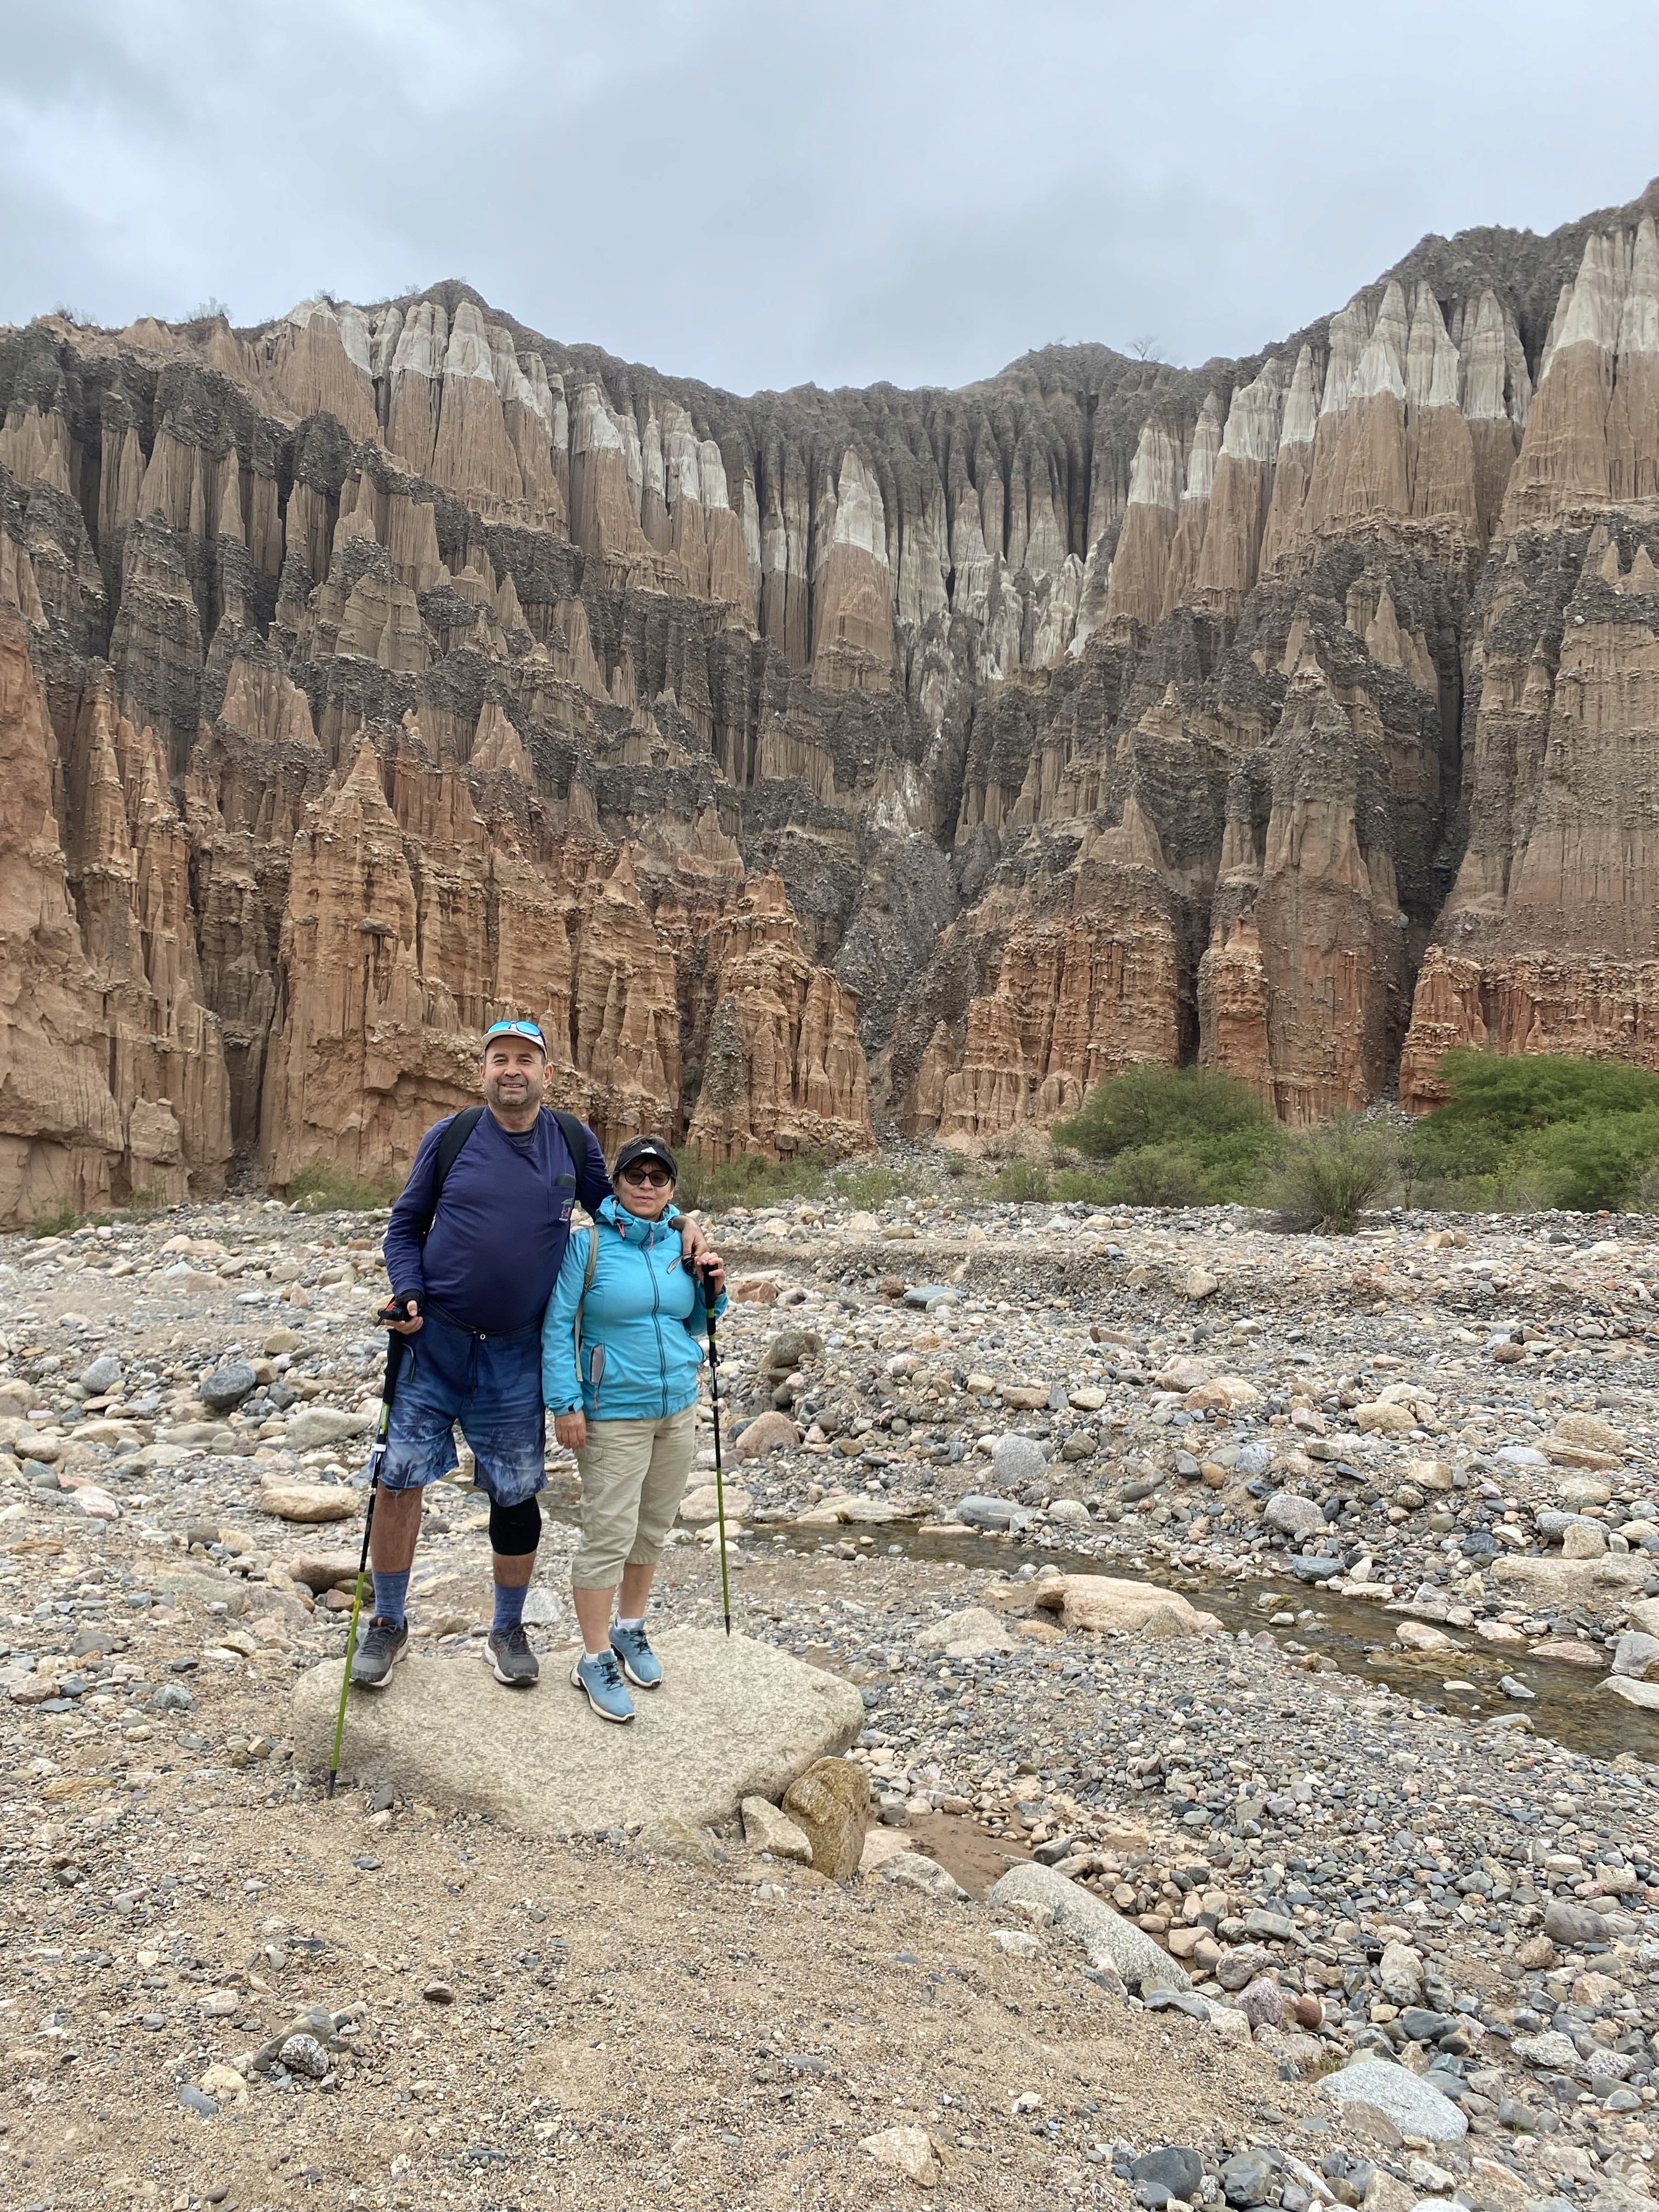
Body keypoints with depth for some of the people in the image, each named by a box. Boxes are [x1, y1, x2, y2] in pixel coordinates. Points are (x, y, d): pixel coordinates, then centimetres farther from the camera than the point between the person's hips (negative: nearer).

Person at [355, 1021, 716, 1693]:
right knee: (399, 1478, 0)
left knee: (516, 1496, 8)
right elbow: (405, 1225, 5)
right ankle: (389, 1624, 22)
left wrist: (680, 1226, 1)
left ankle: (508, 1631, 29)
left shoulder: (573, 1141, 2)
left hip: (515, 1355, 1)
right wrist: (406, 1291, -10)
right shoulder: (449, 1137, -3)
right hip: (434, 1340, -1)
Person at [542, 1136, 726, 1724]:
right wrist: (566, 1404, -14)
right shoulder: (587, 1244, -10)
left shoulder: (682, 1244, 5)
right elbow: (558, 1327, -9)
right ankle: (595, 1659, 10)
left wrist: (712, 1294, -4)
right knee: (609, 1534, -4)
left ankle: (631, 1630, 35)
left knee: (654, 1528, 16)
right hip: (614, 1414, -5)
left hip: (678, 1406, 6)